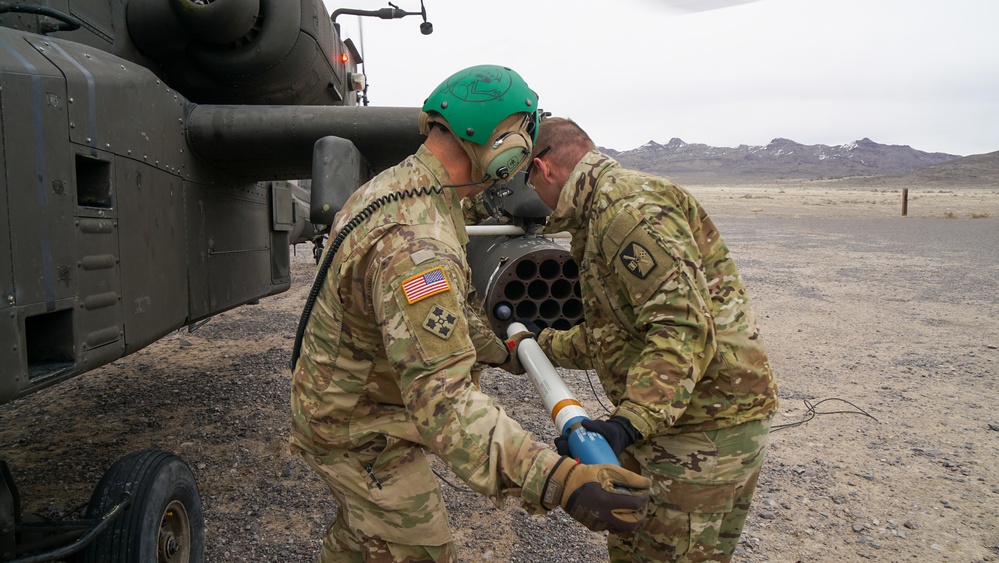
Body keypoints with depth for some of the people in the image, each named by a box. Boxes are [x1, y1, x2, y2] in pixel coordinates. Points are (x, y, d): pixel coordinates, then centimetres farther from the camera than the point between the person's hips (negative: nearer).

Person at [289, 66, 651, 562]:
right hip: (361, 434, -9)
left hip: (332, 404, 10)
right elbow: (441, 400, -43)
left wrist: (501, 352, 23)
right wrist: (557, 482, -51)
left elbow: (446, 303, 12)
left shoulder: (390, 186, -1)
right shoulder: (417, 246, -37)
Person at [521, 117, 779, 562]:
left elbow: (684, 328, -30)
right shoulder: (600, 217, 16)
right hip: (662, 419, 11)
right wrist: (544, 343, 30)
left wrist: (629, 423, -37)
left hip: (709, 426, -11)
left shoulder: (628, 207, -20)